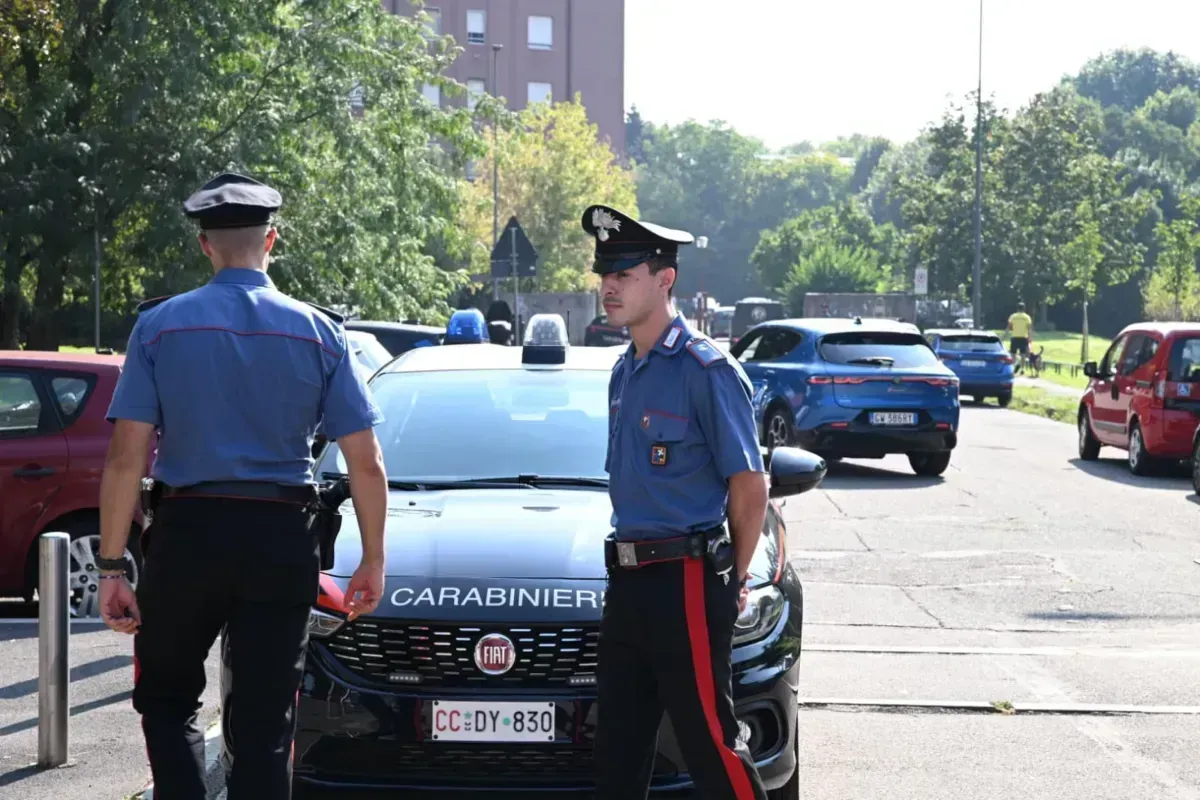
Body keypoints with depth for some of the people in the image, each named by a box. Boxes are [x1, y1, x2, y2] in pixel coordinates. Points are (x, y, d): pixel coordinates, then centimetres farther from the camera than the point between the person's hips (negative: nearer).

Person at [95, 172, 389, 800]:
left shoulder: (160, 325, -1)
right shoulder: (319, 332, 3)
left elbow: (125, 458, -7)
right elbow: (366, 465, 0)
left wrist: (112, 566, -3)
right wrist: (373, 561, 10)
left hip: (186, 535, -1)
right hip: (282, 539, 1)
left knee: (166, 700, 16)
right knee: (264, 724, 6)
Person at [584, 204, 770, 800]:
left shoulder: (705, 370, -13)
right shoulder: (625, 372, 14)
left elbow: (750, 487, -11)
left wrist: (732, 578, -2)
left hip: (684, 584, -9)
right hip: (628, 582, 9)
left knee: (710, 745, -6)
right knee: (618, 749, 14)